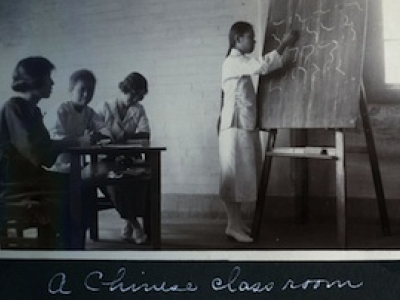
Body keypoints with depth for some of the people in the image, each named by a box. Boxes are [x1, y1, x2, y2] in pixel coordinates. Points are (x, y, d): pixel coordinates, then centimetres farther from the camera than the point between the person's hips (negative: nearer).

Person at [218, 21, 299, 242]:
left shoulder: (241, 62, 21)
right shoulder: (233, 61, -11)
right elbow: (262, 66, -23)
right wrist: (284, 44, -18)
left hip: (246, 127, 10)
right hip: (235, 127, -10)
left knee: (243, 175, 10)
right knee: (234, 176, -7)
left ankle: (237, 221, 16)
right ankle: (233, 225, -3)